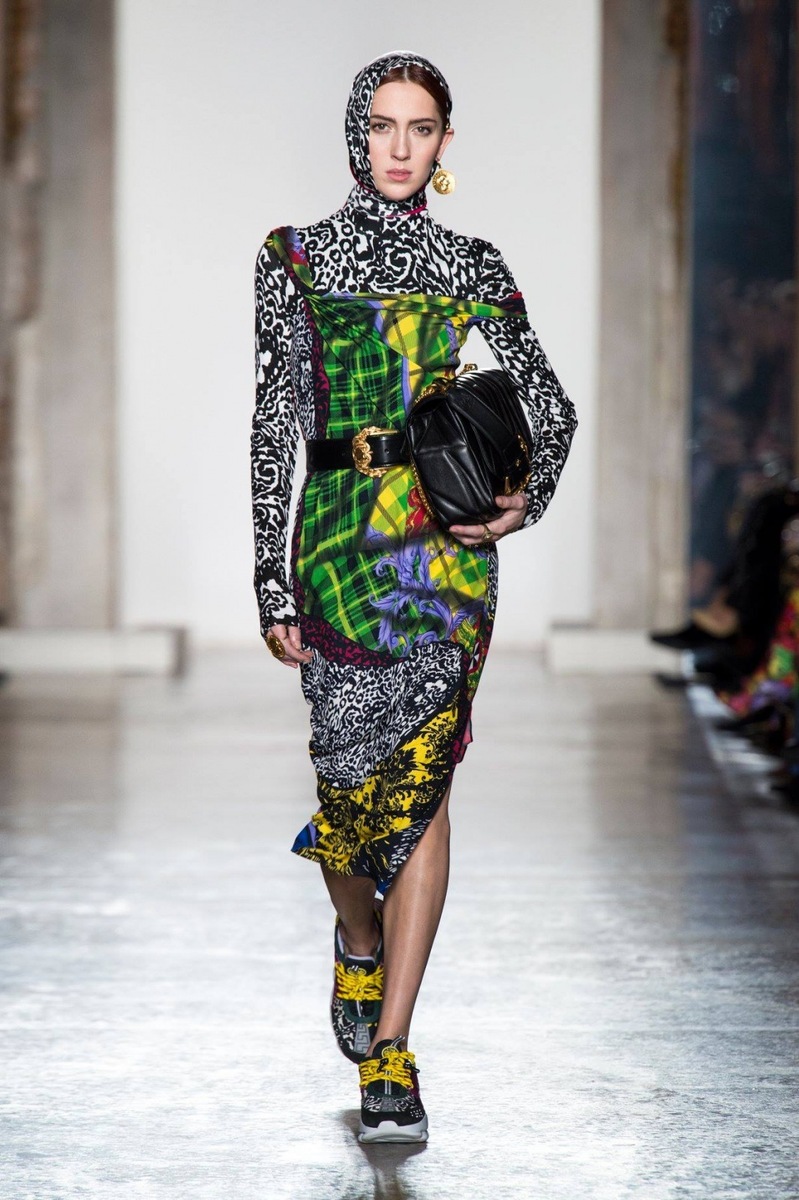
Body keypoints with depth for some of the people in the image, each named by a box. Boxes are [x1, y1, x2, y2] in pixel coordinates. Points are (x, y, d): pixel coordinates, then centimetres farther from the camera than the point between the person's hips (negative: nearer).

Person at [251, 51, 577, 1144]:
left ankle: (390, 1053, -3)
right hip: (339, 541, 0)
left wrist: (529, 502, -7)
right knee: (351, 764, 0)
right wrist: (271, 582, 0)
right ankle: (359, 945, 35)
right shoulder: (295, 260, 7)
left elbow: (553, 404, 13)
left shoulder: (474, 267, 10)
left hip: (453, 546, 0)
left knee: (420, 776, -6)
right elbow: (274, 426, 5)